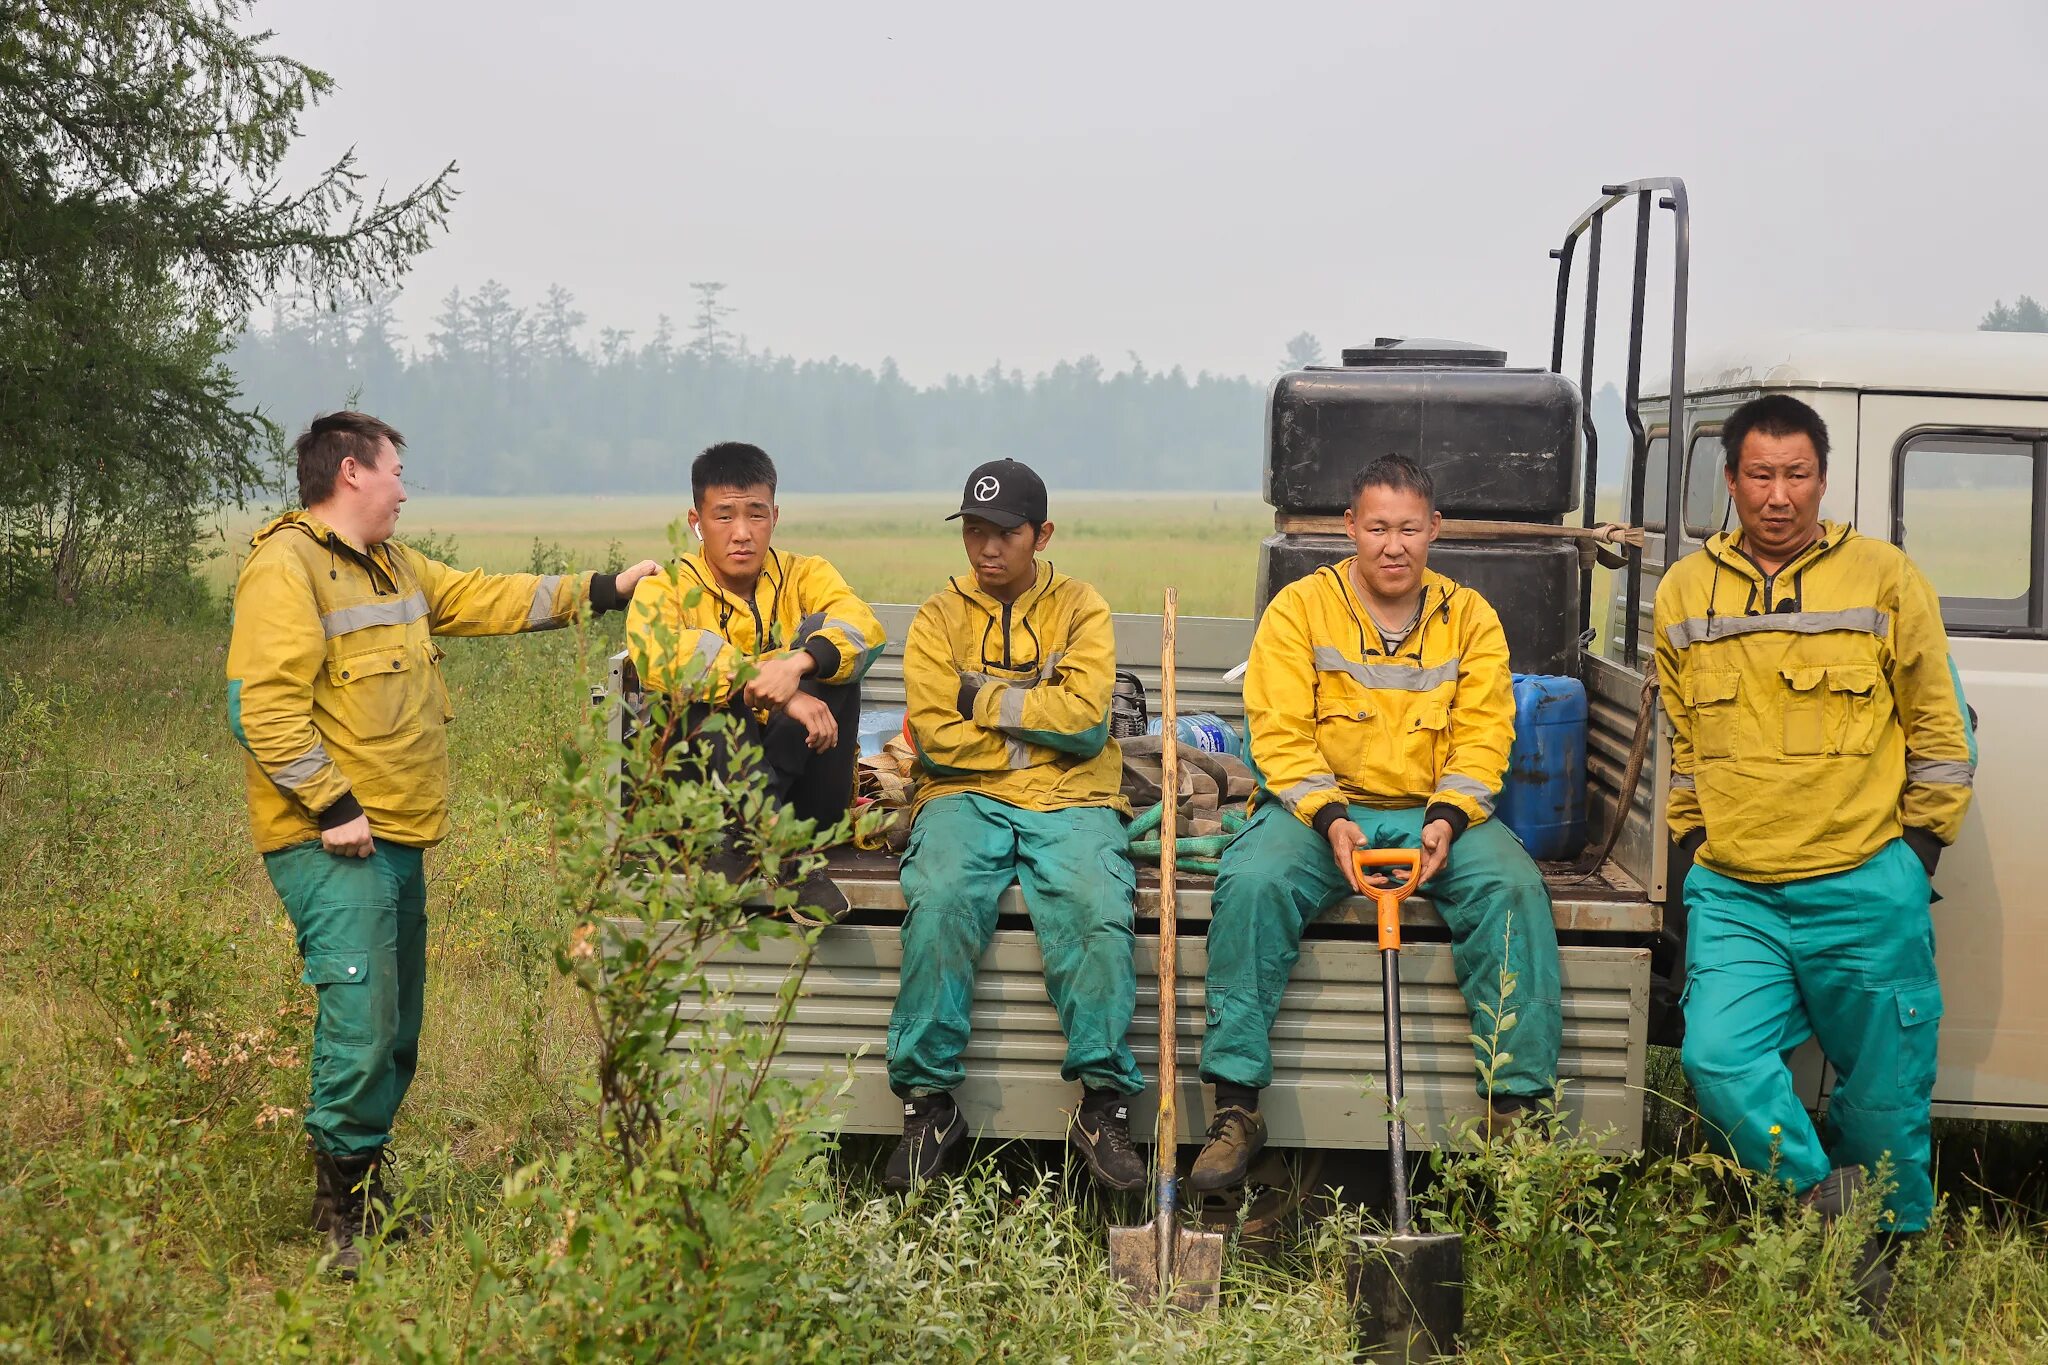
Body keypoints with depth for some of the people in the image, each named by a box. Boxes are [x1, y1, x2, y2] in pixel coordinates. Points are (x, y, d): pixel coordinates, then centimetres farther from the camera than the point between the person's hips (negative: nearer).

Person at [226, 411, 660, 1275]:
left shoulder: (394, 569, 19)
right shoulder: (286, 568, -11)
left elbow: (488, 599, 26)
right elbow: (263, 706, -19)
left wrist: (602, 591, 24)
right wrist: (333, 806, -20)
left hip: (397, 838, 10)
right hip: (336, 846, -10)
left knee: (396, 1033, 13)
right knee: (360, 1024, -14)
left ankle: (367, 1199, 23)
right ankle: (340, 1223, -5)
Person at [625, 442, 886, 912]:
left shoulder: (805, 576, 7)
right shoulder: (665, 589, 1)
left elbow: (863, 627, -15)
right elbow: (661, 655, -23)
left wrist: (798, 663, -37)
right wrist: (770, 689, -34)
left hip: (802, 783, 2)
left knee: (824, 639, -17)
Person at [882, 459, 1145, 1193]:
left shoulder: (1081, 609, 11)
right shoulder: (938, 618, 12)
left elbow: (1086, 718, -7)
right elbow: (936, 738, -2)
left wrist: (983, 699, -3)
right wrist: (1039, 729, -1)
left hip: (1071, 802, 0)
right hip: (968, 799, 0)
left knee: (1098, 910, -31)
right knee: (939, 902, -31)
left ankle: (1102, 1102, -21)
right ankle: (929, 1099, -21)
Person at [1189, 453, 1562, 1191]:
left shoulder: (1470, 617, 9)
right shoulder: (1300, 607, 3)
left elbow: (1483, 736, 3)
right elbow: (1280, 735, -4)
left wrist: (1447, 818, -16)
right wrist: (1329, 817, -20)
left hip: (1436, 813, 2)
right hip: (1320, 808, -1)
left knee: (1514, 889, -27)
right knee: (1252, 882, -31)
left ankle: (1514, 1104, -21)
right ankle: (1235, 1108, -24)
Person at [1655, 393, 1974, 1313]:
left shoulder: (1885, 580, 0)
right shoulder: (1685, 593, 8)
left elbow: (1938, 729, 6)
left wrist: (1916, 850, 4)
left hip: (1865, 892, -2)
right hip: (1734, 894, 2)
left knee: (1885, 1090, 6)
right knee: (1718, 1057, -17)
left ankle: (1882, 1256, 27)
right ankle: (1825, 1204, 2)